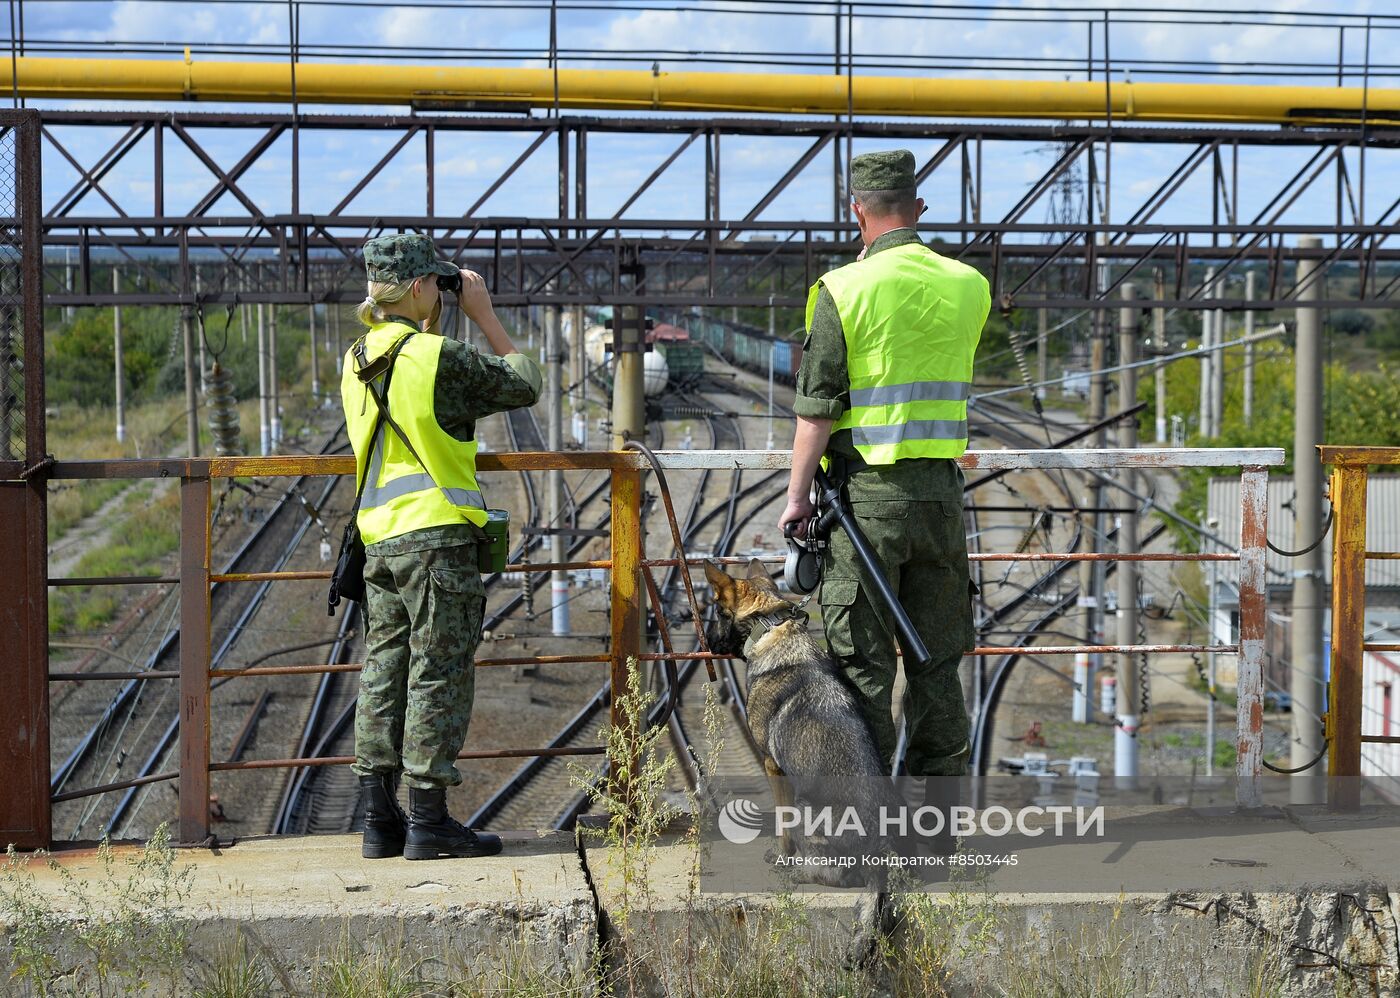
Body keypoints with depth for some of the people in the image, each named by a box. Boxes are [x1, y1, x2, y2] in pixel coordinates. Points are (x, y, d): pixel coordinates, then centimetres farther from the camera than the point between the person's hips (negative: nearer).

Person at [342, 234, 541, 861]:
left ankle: (380, 820, 13)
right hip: (436, 535, -7)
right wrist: (485, 316, 3)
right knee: (438, 674, -2)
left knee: (385, 669, 10)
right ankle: (428, 823, 0)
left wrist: (429, 330, 24)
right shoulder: (437, 358, -13)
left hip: (379, 537, 8)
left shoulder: (357, 362, 10)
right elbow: (523, 386, -3)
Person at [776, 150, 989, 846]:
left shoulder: (843, 291, -9)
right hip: (942, 488, 4)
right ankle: (939, 817, 15)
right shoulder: (969, 287, 5)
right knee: (938, 658, 11)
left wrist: (797, 495, -3)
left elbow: (816, 407, -10)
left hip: (866, 492, -4)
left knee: (862, 659, 2)